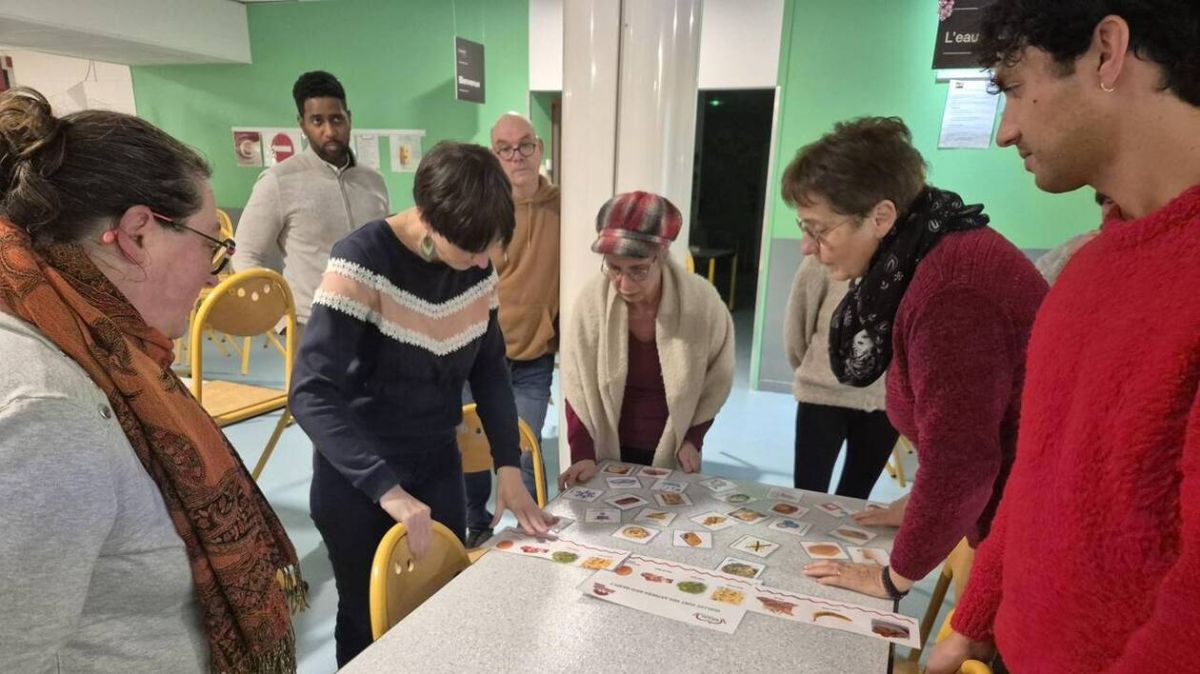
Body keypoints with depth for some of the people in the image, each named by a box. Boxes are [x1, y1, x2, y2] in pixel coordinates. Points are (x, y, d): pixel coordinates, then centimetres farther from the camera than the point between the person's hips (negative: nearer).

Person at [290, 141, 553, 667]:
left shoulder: (478, 266, -6)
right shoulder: (363, 261, -24)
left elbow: (489, 367, 3)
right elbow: (311, 393, -28)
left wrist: (508, 467, -6)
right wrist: (387, 489, -35)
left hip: (439, 468, 5)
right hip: (357, 480, -4)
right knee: (370, 622, 16)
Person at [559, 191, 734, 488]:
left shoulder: (701, 301, -18)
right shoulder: (592, 299, -18)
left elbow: (715, 382, -2)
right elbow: (577, 384, -10)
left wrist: (693, 439, -5)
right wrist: (583, 454, -17)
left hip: (671, 455, 0)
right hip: (609, 453, 0)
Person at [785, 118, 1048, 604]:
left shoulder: (952, 290, -29)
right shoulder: (919, 259, 2)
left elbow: (958, 462, -25)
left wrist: (895, 577, -13)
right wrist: (923, 507, 15)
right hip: (1003, 507, 9)